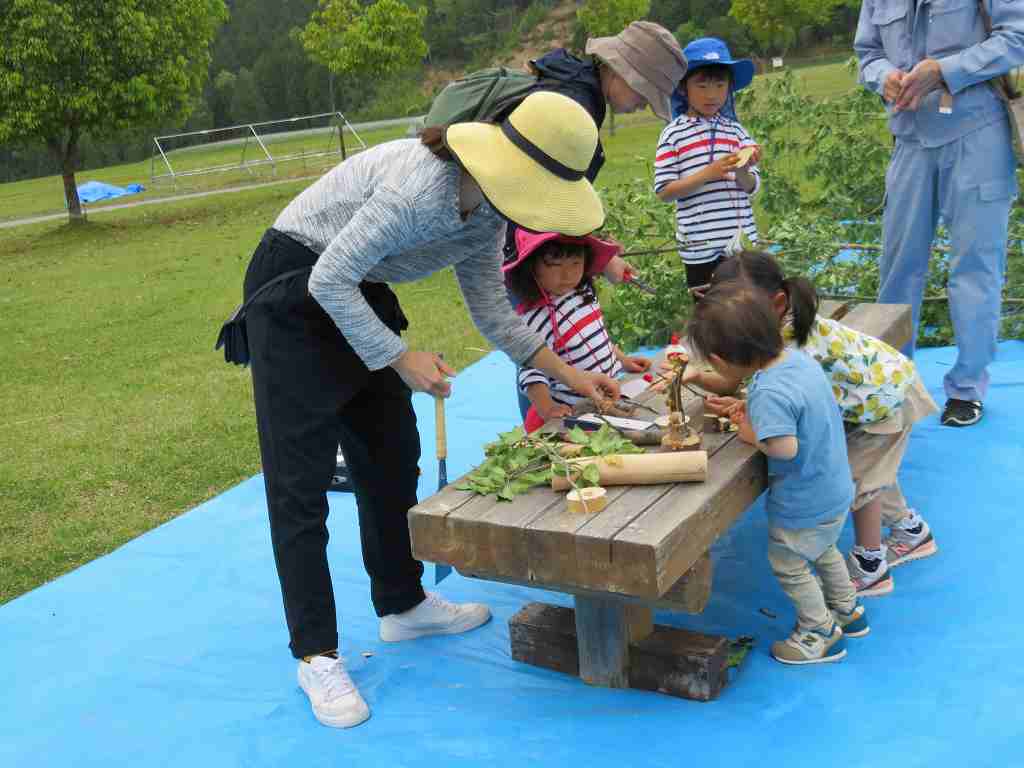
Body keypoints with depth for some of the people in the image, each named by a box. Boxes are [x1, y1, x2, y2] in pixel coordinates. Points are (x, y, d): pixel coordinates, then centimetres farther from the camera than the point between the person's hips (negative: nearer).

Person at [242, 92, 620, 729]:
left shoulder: (487, 210, -3)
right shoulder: (419, 187, -31)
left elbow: (491, 308, 7)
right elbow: (328, 280, -27)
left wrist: (569, 374, 3)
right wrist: (400, 357, -20)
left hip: (361, 296, 9)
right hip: (295, 296, -9)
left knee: (392, 458, 13)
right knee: (300, 479, -6)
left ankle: (402, 604, 29)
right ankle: (316, 653, 3)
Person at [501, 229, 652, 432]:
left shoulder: (583, 292, 2)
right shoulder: (534, 319, -21)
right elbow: (532, 372, -23)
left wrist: (622, 359, 19)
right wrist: (546, 408, -36)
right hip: (572, 410, -8)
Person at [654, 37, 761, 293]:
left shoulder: (736, 131, 5)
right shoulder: (673, 135, -4)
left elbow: (752, 187, 6)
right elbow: (664, 192, -9)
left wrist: (742, 170, -16)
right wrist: (708, 173, -18)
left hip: (741, 240, 3)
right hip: (699, 246, -3)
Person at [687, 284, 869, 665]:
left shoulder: (769, 394, -35)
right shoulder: (797, 357, -7)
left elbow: (785, 447, -40)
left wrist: (751, 434, -22)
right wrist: (754, 412, -2)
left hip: (804, 503, -9)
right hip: (834, 490, 9)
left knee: (788, 566, 15)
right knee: (822, 550, 33)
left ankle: (821, 634, 32)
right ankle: (847, 611, 50)